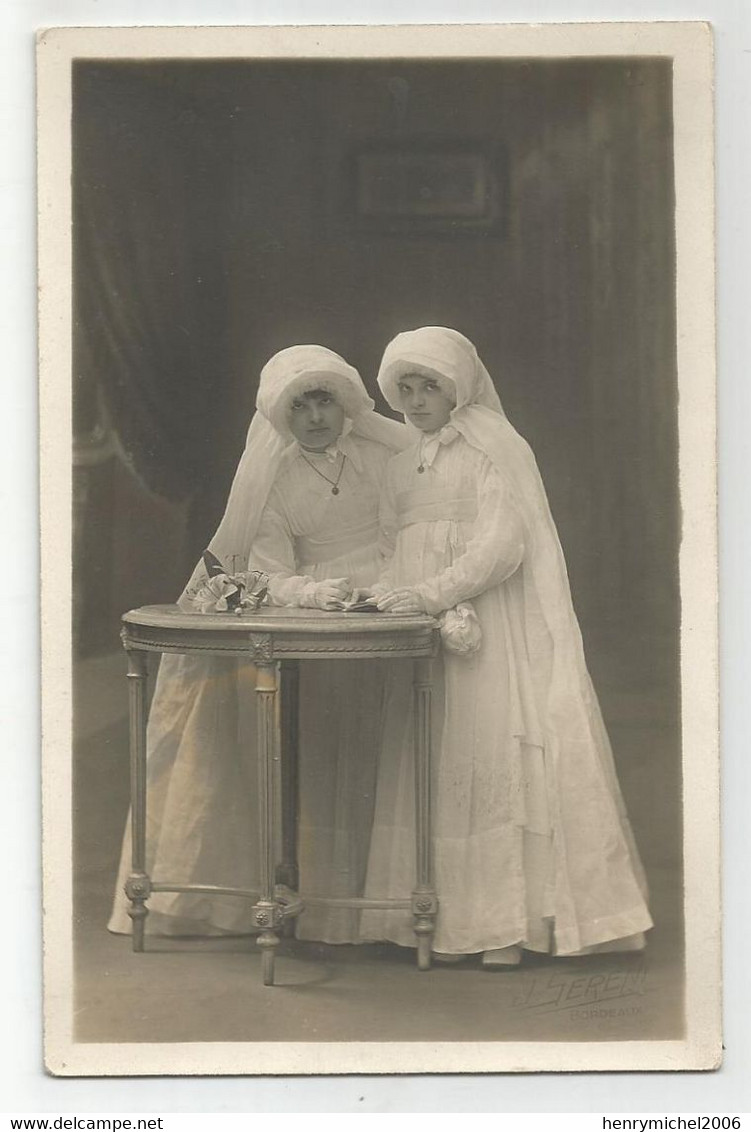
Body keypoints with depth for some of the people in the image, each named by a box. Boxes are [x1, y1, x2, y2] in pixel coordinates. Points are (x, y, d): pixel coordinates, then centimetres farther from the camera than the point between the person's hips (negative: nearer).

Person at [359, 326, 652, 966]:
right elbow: (396, 553, 18)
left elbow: (504, 544, -12)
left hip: (497, 631, -6)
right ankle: (449, 920, -1)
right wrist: (388, 592, -4)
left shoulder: (495, 449, -1)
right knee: (434, 767, -2)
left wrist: (431, 593, -19)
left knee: (496, 756, -10)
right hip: (425, 642, 6)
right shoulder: (403, 468, 20)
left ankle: (504, 924, -8)